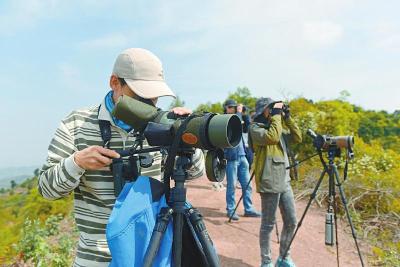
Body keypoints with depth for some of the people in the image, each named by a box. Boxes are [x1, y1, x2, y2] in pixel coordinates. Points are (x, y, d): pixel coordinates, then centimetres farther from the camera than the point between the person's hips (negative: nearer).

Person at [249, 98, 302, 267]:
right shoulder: (255, 128, -7)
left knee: (291, 222, 13)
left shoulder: (279, 126, 16)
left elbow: (297, 138, 11)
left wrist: (287, 118, 5)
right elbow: (272, 137, -25)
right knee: (268, 225, 3)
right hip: (269, 184, -8)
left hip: (284, 182, 8)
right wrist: (276, 115, -15)